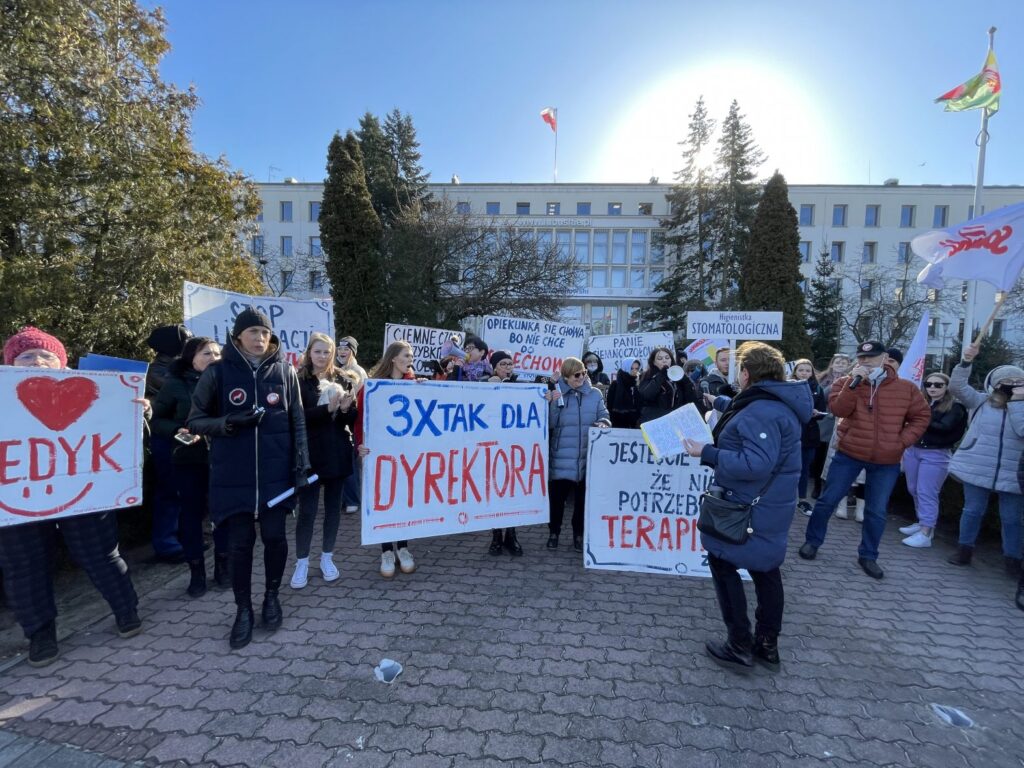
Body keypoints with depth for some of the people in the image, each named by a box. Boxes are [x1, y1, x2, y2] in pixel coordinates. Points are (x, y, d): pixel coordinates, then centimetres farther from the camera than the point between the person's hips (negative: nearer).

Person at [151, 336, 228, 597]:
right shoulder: (175, 384, -3)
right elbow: (157, 420, 0)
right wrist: (177, 431, -17)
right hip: (188, 460, -1)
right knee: (191, 513, 7)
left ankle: (222, 565, 24)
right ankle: (196, 572, 22)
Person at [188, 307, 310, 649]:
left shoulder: (285, 371, 2)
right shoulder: (218, 373, -2)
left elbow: (297, 421, 4)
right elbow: (195, 421, 3)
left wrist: (301, 464, -2)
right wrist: (229, 423, -17)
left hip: (276, 472, 1)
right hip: (234, 475, 0)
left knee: (275, 536, 6)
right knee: (240, 542, 7)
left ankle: (271, 595, 31)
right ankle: (243, 609, 25)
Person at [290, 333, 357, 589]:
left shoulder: (343, 380, 5)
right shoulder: (299, 380, -3)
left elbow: (353, 418, 4)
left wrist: (346, 409, -18)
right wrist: (328, 408, -26)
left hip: (337, 453, 3)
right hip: (310, 454, -3)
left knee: (333, 507, 12)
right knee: (307, 510, 3)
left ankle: (327, 557, 27)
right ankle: (301, 563, 19)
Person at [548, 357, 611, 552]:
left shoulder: (595, 394, 4)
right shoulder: (556, 394, -2)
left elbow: (604, 416, 7)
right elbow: (551, 424, -6)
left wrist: (603, 423, -15)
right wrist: (552, 403, -19)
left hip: (587, 456, 2)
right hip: (563, 457, -2)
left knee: (583, 496, 12)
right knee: (557, 495, 5)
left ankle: (579, 534, 29)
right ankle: (554, 532, 25)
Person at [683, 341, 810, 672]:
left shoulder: (761, 412, -25)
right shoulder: (779, 402, 9)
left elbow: (755, 464, -32)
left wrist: (707, 453, -26)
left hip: (749, 510, -10)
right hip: (769, 508, 10)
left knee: (723, 564, 4)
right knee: (765, 570, 18)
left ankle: (740, 646, 15)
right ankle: (767, 645, 33)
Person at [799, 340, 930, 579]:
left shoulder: (906, 388, 0)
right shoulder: (847, 383, -3)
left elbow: (922, 416, 8)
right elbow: (838, 409, -19)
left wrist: (903, 440, -4)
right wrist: (854, 382, -26)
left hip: (887, 462, 1)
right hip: (849, 454, -1)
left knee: (877, 512, 10)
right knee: (827, 501, 5)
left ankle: (868, 556, 27)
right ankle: (812, 541, 23)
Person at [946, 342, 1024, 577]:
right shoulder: (981, 401, 4)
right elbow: (957, 386, -6)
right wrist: (966, 361, -17)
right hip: (977, 469, 0)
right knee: (973, 511, 9)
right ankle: (964, 551, 21)